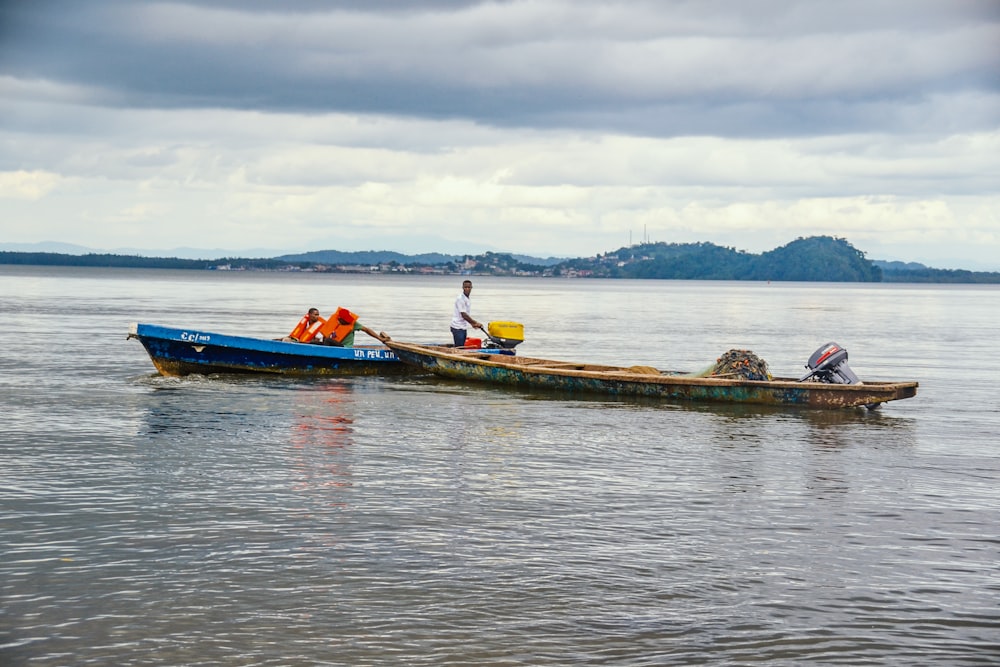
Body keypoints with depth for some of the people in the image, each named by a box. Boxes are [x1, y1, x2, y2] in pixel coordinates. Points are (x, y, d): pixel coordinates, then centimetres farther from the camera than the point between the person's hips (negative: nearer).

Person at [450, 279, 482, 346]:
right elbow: (464, 315, -19)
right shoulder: (460, 299, -15)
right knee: (459, 347, -11)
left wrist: (472, 323, 10)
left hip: (463, 327, 9)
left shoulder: (468, 299, 13)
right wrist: (475, 323, -15)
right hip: (458, 328, -9)